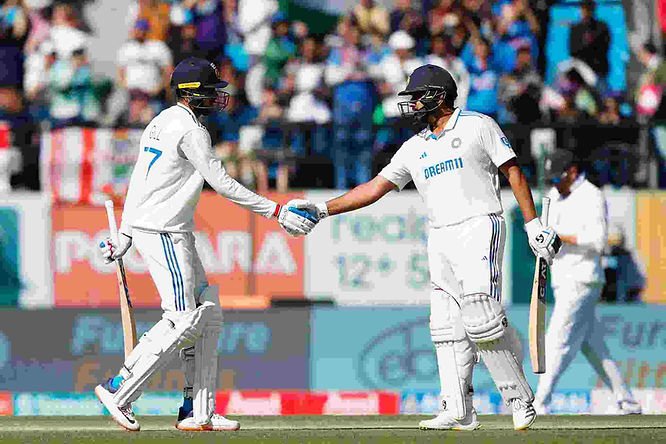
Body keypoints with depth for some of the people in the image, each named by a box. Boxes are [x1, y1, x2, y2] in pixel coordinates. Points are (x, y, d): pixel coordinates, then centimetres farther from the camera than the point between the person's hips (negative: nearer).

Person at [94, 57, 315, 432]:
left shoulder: (161, 123, 17)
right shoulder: (190, 130, -14)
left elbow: (138, 181, 20)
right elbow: (222, 184, -17)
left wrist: (125, 235, 23)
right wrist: (277, 211, -14)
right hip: (164, 234, -10)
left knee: (208, 315, 8)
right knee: (183, 321, -11)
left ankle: (199, 412, 6)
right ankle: (119, 391, -8)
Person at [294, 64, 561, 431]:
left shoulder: (478, 126, 3)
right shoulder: (414, 148, 18)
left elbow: (513, 171, 1)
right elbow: (375, 187, 16)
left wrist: (533, 224, -6)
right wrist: (323, 209, 8)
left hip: (478, 228, -7)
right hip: (440, 241, 7)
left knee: (481, 317, -18)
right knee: (447, 326, 0)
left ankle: (519, 398, -10)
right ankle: (458, 411, 0)